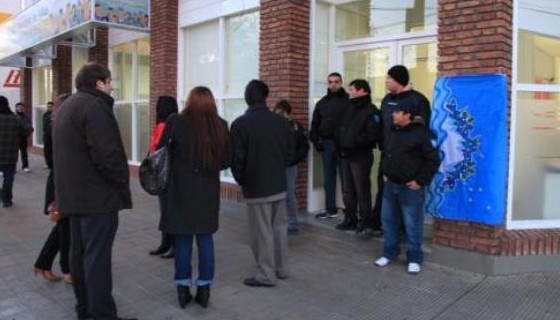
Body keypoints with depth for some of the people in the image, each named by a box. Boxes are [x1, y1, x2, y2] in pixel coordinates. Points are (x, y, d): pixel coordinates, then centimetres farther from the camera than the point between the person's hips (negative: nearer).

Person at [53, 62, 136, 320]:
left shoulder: (65, 107, 18)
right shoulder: (94, 106, -16)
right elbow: (107, 154, -24)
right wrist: (122, 182, -10)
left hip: (73, 193, 10)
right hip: (97, 195, -10)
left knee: (79, 252, 15)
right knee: (97, 257, -6)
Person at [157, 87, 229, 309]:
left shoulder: (176, 122, -8)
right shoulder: (220, 125, -4)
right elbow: (226, 161, 2)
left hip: (181, 188, -1)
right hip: (208, 189, 2)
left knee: (183, 239, 9)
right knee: (205, 238, 11)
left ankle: (183, 290, 18)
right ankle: (204, 290, 18)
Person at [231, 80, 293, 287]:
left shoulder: (240, 124, -14)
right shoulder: (282, 122, -2)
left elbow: (237, 159, -13)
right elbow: (290, 153, 5)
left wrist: (242, 181, 4)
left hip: (256, 188, -5)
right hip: (279, 185, 5)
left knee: (262, 232, 5)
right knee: (279, 228, 17)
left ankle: (265, 275, 14)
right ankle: (281, 268, 30)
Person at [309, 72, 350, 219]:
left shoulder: (348, 101, -3)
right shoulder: (322, 102, 12)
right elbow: (315, 124, 14)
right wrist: (315, 141, 4)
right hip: (326, 144, 5)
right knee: (328, 179, 10)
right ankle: (330, 209, 19)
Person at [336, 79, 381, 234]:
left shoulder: (371, 111, -9)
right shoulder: (350, 109, 18)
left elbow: (373, 134, -21)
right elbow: (342, 130, 21)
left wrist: (354, 143, -22)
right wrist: (340, 146, 6)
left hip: (361, 156, -9)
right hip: (346, 156, 9)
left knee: (362, 190, -3)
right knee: (347, 190, 13)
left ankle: (366, 222, 5)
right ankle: (350, 219, 24)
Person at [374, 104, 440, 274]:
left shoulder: (420, 134, -13)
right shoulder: (393, 132, 11)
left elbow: (433, 160, -13)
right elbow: (385, 154, 25)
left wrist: (420, 180, -14)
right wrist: (384, 173, 15)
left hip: (410, 188, -7)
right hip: (390, 185, 8)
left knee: (412, 225, 2)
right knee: (389, 221, 14)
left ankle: (414, 259, 15)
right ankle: (389, 253, 28)